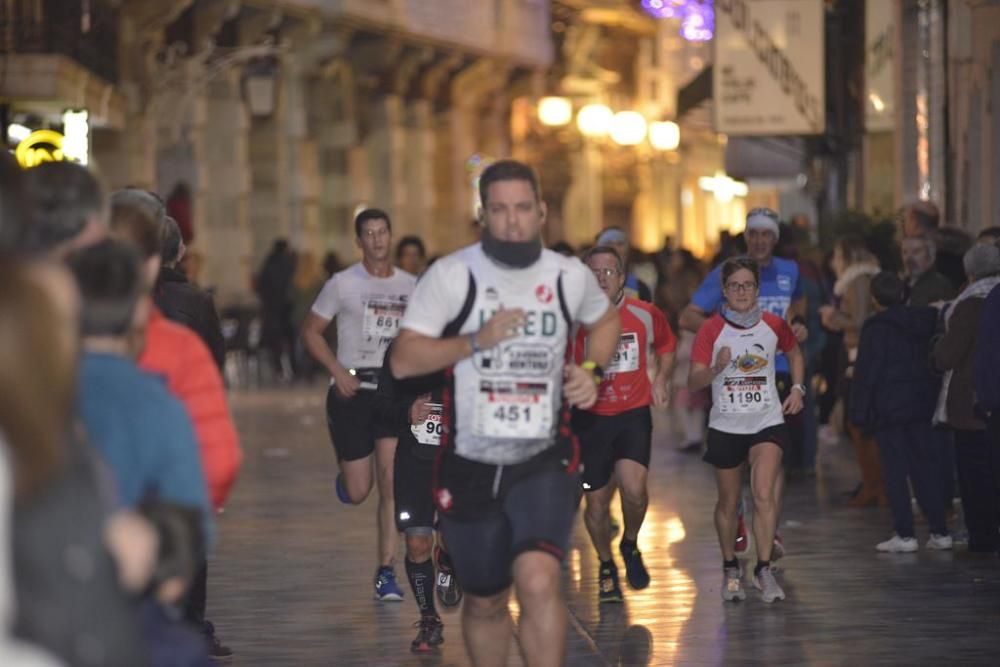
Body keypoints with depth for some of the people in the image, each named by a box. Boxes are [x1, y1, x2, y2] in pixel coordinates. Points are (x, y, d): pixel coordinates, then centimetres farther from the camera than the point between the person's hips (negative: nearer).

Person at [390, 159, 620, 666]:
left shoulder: (569, 277, 2)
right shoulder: (452, 275, -7)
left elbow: (606, 319, 25)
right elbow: (402, 361, -11)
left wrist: (592, 370, 6)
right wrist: (476, 341, -21)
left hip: (545, 462, 0)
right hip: (470, 467, 0)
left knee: (538, 581, -23)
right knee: (484, 603, 13)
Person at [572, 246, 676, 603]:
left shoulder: (645, 315, 0)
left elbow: (666, 345, 20)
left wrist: (661, 379, 9)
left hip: (633, 415, 0)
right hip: (589, 417, 0)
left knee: (634, 488, -19)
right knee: (596, 500, 4)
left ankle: (630, 546, 12)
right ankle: (606, 567, 28)